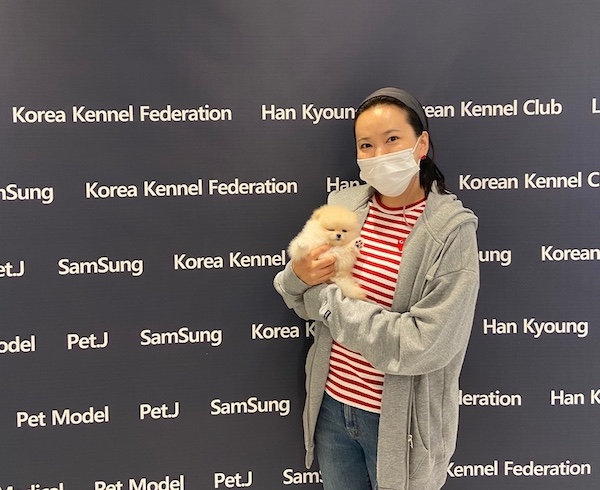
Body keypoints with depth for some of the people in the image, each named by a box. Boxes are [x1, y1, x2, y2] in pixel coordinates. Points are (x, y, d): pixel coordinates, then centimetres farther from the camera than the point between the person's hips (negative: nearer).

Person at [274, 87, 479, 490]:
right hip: (332, 405, 5)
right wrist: (299, 276, -17)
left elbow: (426, 344, -25)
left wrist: (329, 299, -19)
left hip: (399, 420, -4)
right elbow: (307, 302, 6)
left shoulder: (452, 230, -18)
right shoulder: (342, 206, -4)